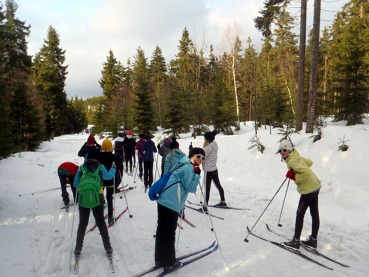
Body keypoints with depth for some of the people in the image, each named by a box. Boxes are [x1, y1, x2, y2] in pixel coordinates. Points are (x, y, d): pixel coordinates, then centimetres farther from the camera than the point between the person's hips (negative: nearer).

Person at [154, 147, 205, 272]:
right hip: (171, 204, -10)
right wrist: (197, 174, -8)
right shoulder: (189, 168, -9)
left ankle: (160, 259, 32)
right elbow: (191, 188, -11)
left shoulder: (184, 165, 21)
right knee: (169, 234, 3)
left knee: (162, 231, 17)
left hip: (163, 201, 10)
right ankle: (169, 263, 18)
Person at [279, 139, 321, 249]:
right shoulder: (296, 157, 8)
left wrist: (294, 177, -18)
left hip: (308, 189, -10)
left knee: (300, 214, 1)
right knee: (314, 213, 15)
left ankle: (296, 241, 11)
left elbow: (307, 173, -29)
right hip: (315, 186, 10)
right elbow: (309, 162, 21)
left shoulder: (291, 161, -22)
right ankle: (313, 240, 28)